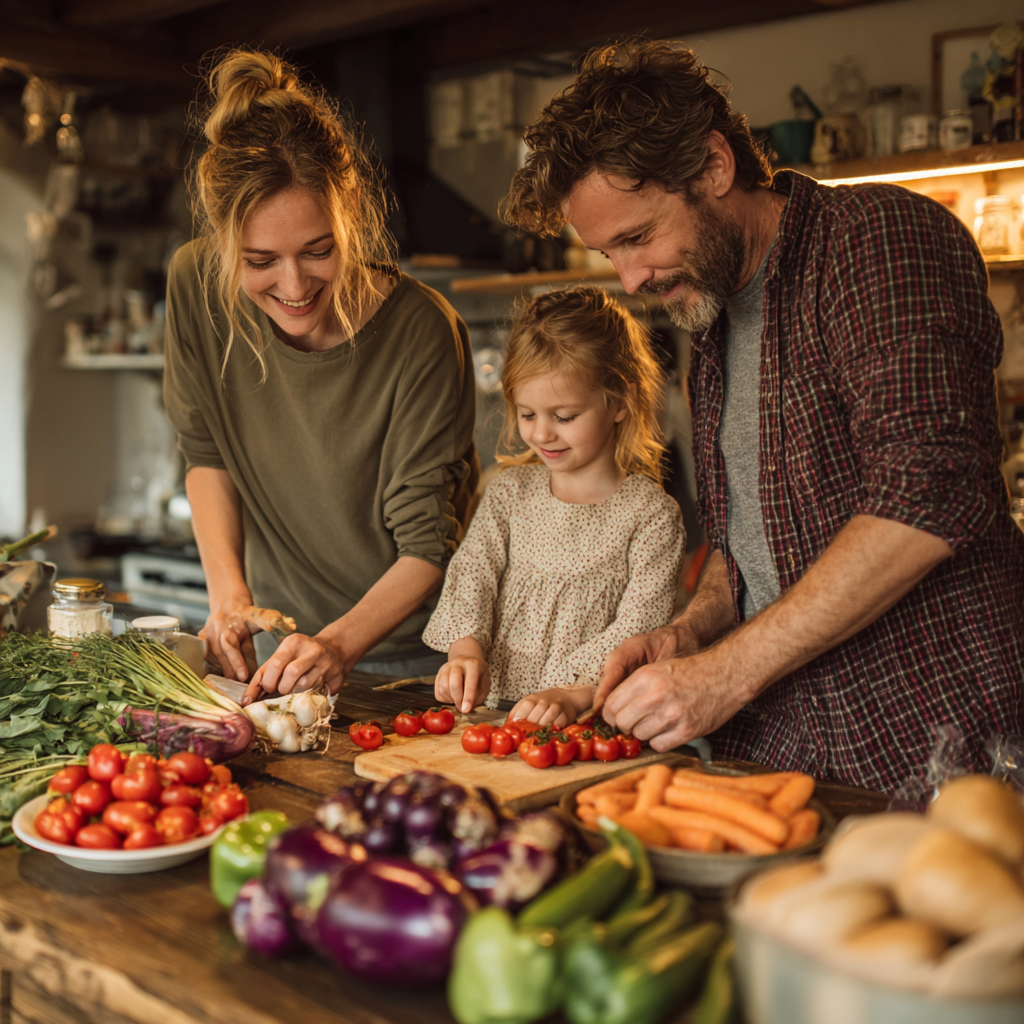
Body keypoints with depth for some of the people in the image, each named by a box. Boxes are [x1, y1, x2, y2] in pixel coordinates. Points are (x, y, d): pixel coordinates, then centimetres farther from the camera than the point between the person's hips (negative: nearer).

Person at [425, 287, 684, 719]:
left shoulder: (653, 514, -3)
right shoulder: (508, 491, 12)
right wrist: (466, 651, -15)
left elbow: (638, 630, -10)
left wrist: (572, 694, -23)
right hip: (492, 709, 4)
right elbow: (471, 574, 4)